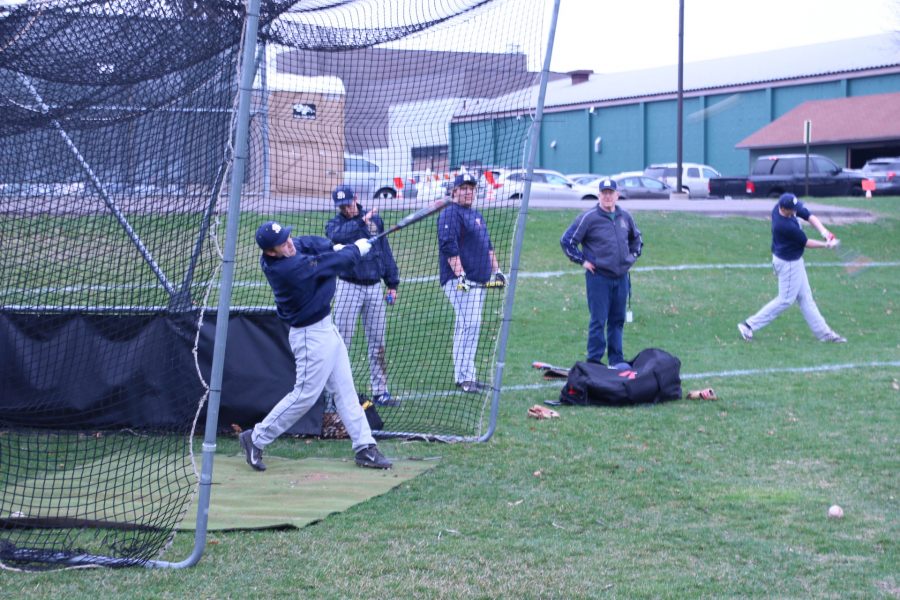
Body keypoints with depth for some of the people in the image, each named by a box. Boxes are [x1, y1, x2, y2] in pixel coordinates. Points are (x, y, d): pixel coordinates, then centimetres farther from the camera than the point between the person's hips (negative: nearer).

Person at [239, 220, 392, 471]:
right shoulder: (288, 268, -30)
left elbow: (309, 242, 10)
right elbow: (336, 263, -20)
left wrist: (334, 248, -7)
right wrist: (356, 249, -2)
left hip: (325, 328, 10)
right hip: (311, 336, -10)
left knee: (345, 390, 12)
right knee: (305, 395, -1)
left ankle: (364, 447, 18)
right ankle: (256, 439, 12)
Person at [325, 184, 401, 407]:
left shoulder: (375, 219, 9)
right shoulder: (335, 223, -1)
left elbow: (385, 252, 14)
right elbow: (336, 236, -27)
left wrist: (392, 284, 12)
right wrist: (361, 222, -33)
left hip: (374, 287, 3)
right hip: (349, 287, -3)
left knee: (377, 343, 6)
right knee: (341, 341, -5)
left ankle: (380, 391, 13)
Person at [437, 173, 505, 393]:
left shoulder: (476, 215, 23)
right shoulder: (450, 214, -8)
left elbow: (488, 246, 29)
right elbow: (448, 246, -18)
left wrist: (496, 270, 21)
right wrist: (460, 274, -25)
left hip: (479, 281, 10)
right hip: (460, 282, -10)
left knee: (466, 327, 10)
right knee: (470, 324, -16)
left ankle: (463, 376, 14)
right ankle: (464, 377, -15)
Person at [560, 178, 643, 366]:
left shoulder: (625, 217, 9)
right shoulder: (588, 217, -8)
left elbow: (637, 238, 28)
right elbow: (566, 240, -5)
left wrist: (633, 255, 15)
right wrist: (582, 260, -6)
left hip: (621, 277, 5)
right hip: (598, 277, -5)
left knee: (618, 320, 10)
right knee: (598, 321, -5)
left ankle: (616, 360, 19)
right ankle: (594, 360, 2)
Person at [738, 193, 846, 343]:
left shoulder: (782, 205, -11)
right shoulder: (787, 226, -34)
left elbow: (809, 216, -8)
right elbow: (805, 243, -19)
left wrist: (823, 231, -22)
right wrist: (826, 245, -7)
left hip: (794, 260, 10)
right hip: (788, 263, -10)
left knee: (805, 297, 15)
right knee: (786, 300, 4)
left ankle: (823, 332, 24)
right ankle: (749, 325, 9)